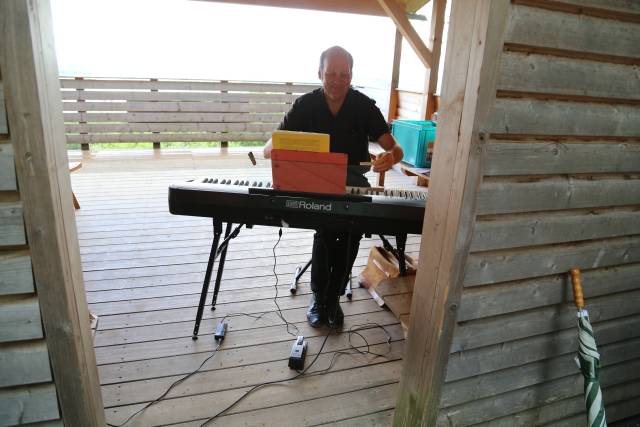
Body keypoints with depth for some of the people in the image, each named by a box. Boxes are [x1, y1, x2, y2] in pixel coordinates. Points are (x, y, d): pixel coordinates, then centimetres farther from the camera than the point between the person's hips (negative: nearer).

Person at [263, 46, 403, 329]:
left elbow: (396, 149, -10)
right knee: (325, 225, -30)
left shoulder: (365, 106, -6)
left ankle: (333, 297, -5)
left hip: (353, 178, 1)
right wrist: (274, 149, -38)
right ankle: (318, 295, -6)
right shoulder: (305, 105, -7)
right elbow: (268, 149, -11)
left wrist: (390, 156, -36)